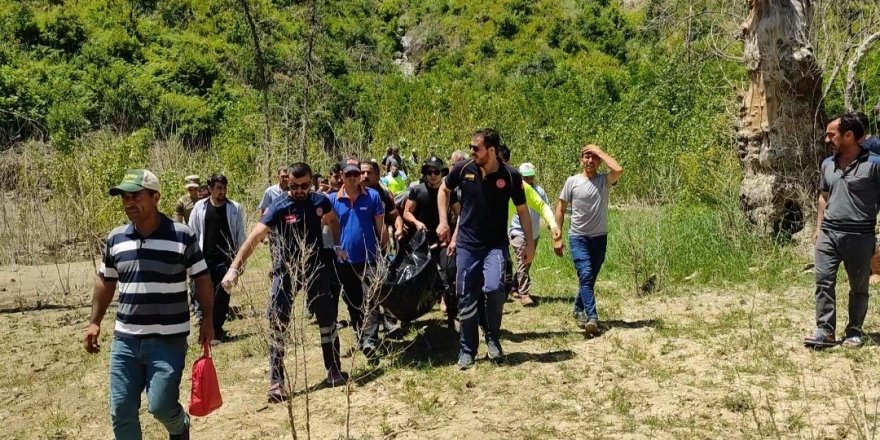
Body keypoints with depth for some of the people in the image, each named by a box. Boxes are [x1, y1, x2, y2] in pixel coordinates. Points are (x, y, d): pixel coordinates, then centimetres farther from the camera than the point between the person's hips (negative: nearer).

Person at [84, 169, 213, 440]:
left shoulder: (182, 236, -8)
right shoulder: (116, 238, 4)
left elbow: (202, 278, -1)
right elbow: (105, 282, 16)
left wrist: (207, 319, -5)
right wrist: (95, 322, 13)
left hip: (169, 340, -4)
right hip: (125, 340, 4)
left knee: (161, 405, -5)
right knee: (121, 411, 5)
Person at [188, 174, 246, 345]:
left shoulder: (235, 208, 0)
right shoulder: (200, 207, 3)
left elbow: (240, 234, 4)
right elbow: (193, 233, 8)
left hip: (226, 259, -2)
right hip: (205, 259, 2)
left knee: (222, 297, -2)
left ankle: (216, 330, 7)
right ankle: (212, 328, 19)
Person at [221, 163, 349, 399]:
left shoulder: (320, 201, -7)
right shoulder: (279, 207, -19)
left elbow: (333, 220, 17)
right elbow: (255, 237, -29)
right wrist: (234, 268, -38)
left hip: (316, 268, 3)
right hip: (286, 271, -3)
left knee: (328, 320, 12)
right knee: (277, 326, -8)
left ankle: (334, 371, 29)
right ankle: (276, 382, 0)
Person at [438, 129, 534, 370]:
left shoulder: (510, 176, -11)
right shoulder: (463, 169, -7)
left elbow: (522, 210, 1)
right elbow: (444, 190, 12)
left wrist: (530, 243, 1)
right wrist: (443, 222, 4)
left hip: (495, 245, -2)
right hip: (467, 244, 2)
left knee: (493, 288, -23)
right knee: (466, 300, 5)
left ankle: (493, 338, 3)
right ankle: (467, 350, 22)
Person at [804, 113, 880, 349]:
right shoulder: (827, 164, 10)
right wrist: (818, 227, 17)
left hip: (860, 236, -5)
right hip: (828, 233, 5)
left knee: (859, 287, 9)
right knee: (823, 281, -2)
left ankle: (854, 331, 20)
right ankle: (825, 331, 2)